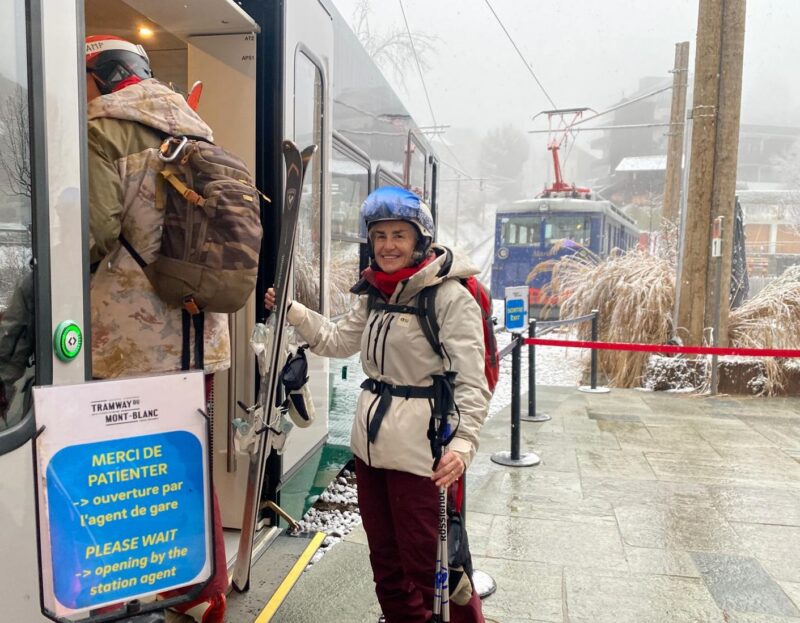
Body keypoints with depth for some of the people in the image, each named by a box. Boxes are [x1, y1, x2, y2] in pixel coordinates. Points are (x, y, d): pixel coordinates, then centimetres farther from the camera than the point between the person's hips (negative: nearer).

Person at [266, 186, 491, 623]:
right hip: (370, 441, 8)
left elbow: (471, 381, -18)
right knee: (385, 556, 21)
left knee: (424, 563, 3)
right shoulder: (374, 292, 9)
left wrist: (464, 440, -31)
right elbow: (338, 340, 20)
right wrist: (291, 311, 10)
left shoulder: (450, 295, -15)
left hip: (419, 447, -8)